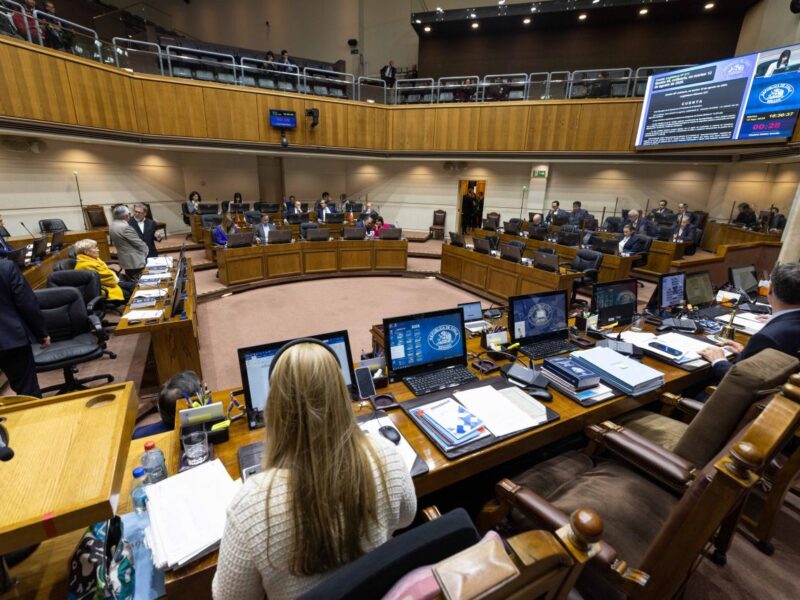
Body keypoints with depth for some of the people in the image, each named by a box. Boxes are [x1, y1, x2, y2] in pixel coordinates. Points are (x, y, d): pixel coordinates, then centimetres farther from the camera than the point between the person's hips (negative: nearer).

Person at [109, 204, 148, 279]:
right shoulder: (125, 227, -21)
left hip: (125, 260, 9)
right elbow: (138, 242, -15)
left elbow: (114, 242, 16)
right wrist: (146, 250, 4)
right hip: (135, 260, -9)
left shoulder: (112, 226, 8)